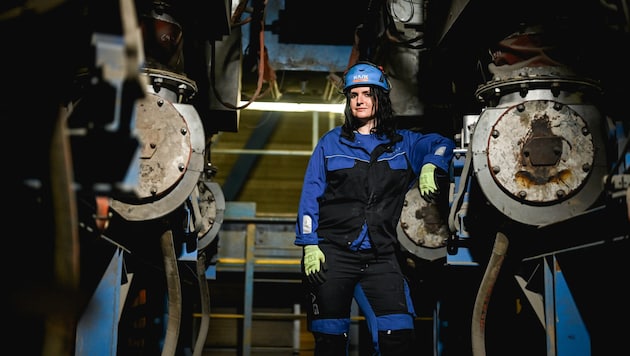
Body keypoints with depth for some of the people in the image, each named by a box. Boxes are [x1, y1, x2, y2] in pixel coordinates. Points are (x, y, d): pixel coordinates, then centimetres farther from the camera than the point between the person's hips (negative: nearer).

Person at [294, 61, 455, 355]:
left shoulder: (402, 143, 12)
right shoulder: (330, 142, 8)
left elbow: (441, 145, 15)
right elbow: (310, 196, 4)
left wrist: (430, 166, -7)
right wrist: (309, 244, -5)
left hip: (381, 256, 1)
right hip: (332, 254, -1)